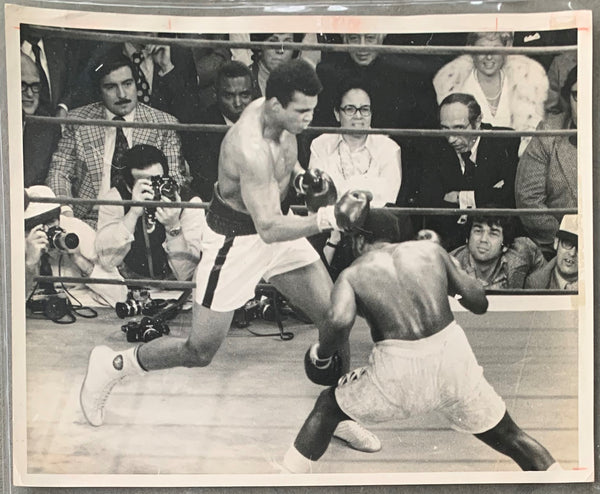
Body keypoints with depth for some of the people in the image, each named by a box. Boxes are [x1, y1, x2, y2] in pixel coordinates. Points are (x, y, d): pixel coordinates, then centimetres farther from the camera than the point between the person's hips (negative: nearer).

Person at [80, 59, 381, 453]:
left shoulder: (280, 116, -7)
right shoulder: (251, 148, -34)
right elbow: (269, 229, -36)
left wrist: (301, 177, -2)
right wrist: (330, 218, -42)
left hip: (275, 225, 8)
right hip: (236, 240, -8)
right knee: (200, 351, 1)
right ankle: (112, 366, 24)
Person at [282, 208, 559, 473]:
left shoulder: (352, 276, 8)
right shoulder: (429, 250, 15)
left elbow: (340, 322, -13)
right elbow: (478, 302, 13)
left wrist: (320, 353, 6)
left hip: (398, 370, -2)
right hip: (452, 353, 2)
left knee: (328, 407, 23)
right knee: (507, 436, 23)